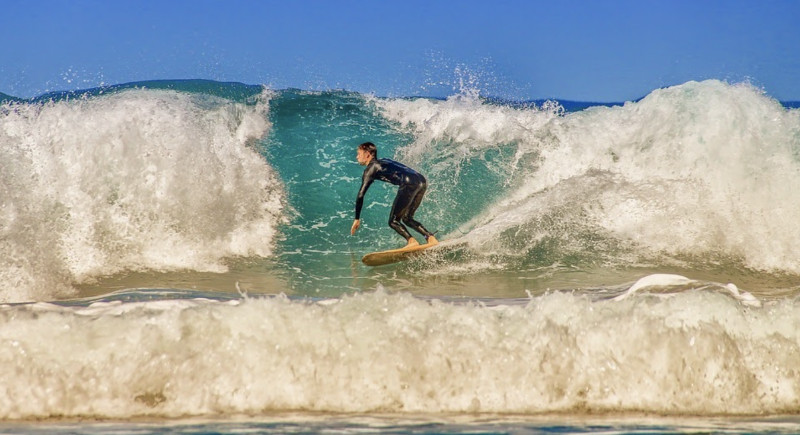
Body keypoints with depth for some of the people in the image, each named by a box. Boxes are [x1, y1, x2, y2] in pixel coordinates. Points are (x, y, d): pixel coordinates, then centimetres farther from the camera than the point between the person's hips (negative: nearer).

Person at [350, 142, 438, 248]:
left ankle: (411, 241, -21)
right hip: (422, 181, 8)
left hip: (410, 184, -8)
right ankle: (430, 237, 5)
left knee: (393, 221, 0)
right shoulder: (384, 161, 32)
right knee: (407, 218, 20)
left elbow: (361, 195, 4)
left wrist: (357, 219, 6)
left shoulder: (370, 169, 10)